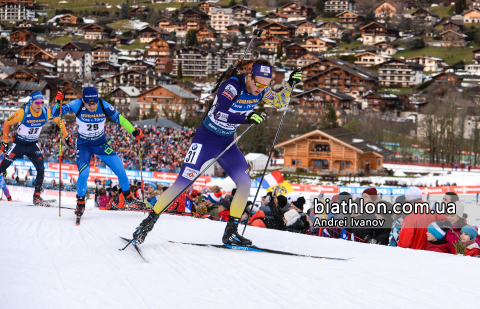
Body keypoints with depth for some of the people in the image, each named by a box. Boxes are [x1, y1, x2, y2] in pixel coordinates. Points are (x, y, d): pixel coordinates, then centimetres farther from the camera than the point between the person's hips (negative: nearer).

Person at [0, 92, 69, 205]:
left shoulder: (46, 112, -14)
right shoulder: (23, 112, -23)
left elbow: (59, 120, 4)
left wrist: (66, 136, 5)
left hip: (33, 145, 3)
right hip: (18, 144, -3)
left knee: (41, 169, -13)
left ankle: (37, 195, -2)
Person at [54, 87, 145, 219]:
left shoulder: (104, 106, -21)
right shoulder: (77, 105, -23)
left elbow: (119, 118, -10)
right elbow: (54, 113, -19)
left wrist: (133, 131, -19)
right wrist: (58, 102, -38)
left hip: (101, 144, 2)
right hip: (83, 145, -2)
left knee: (120, 169, -5)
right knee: (84, 172, -22)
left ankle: (128, 198, 18)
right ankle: (80, 203, 0)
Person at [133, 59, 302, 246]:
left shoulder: (260, 90, -6)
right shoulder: (232, 86, -28)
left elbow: (280, 103, 12)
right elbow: (219, 113, -42)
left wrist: (291, 84, -5)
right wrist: (247, 119, -53)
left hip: (227, 143, 6)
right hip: (206, 139, -6)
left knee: (245, 183, -8)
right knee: (183, 183, -11)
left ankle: (231, 232, -1)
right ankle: (149, 221, 1)